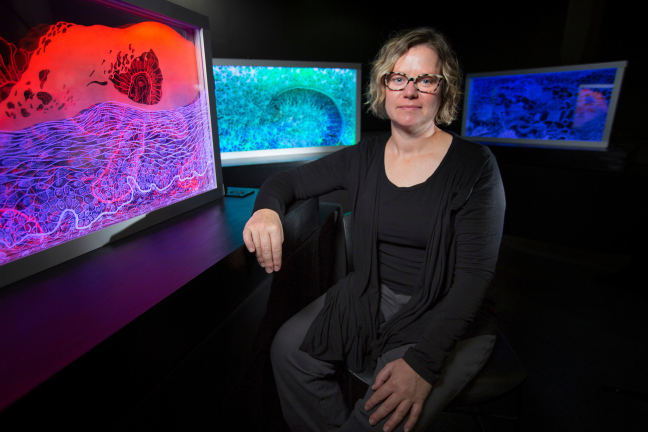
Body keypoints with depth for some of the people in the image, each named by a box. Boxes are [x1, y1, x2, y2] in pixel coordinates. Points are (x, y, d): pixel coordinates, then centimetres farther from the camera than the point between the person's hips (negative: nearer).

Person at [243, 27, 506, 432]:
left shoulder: (475, 164, -12)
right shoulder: (365, 156, 0)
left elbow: (475, 273, -16)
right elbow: (288, 180, 4)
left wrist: (423, 361, -26)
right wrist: (268, 209, -22)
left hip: (447, 316, -3)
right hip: (370, 297, 4)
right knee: (289, 348, -8)